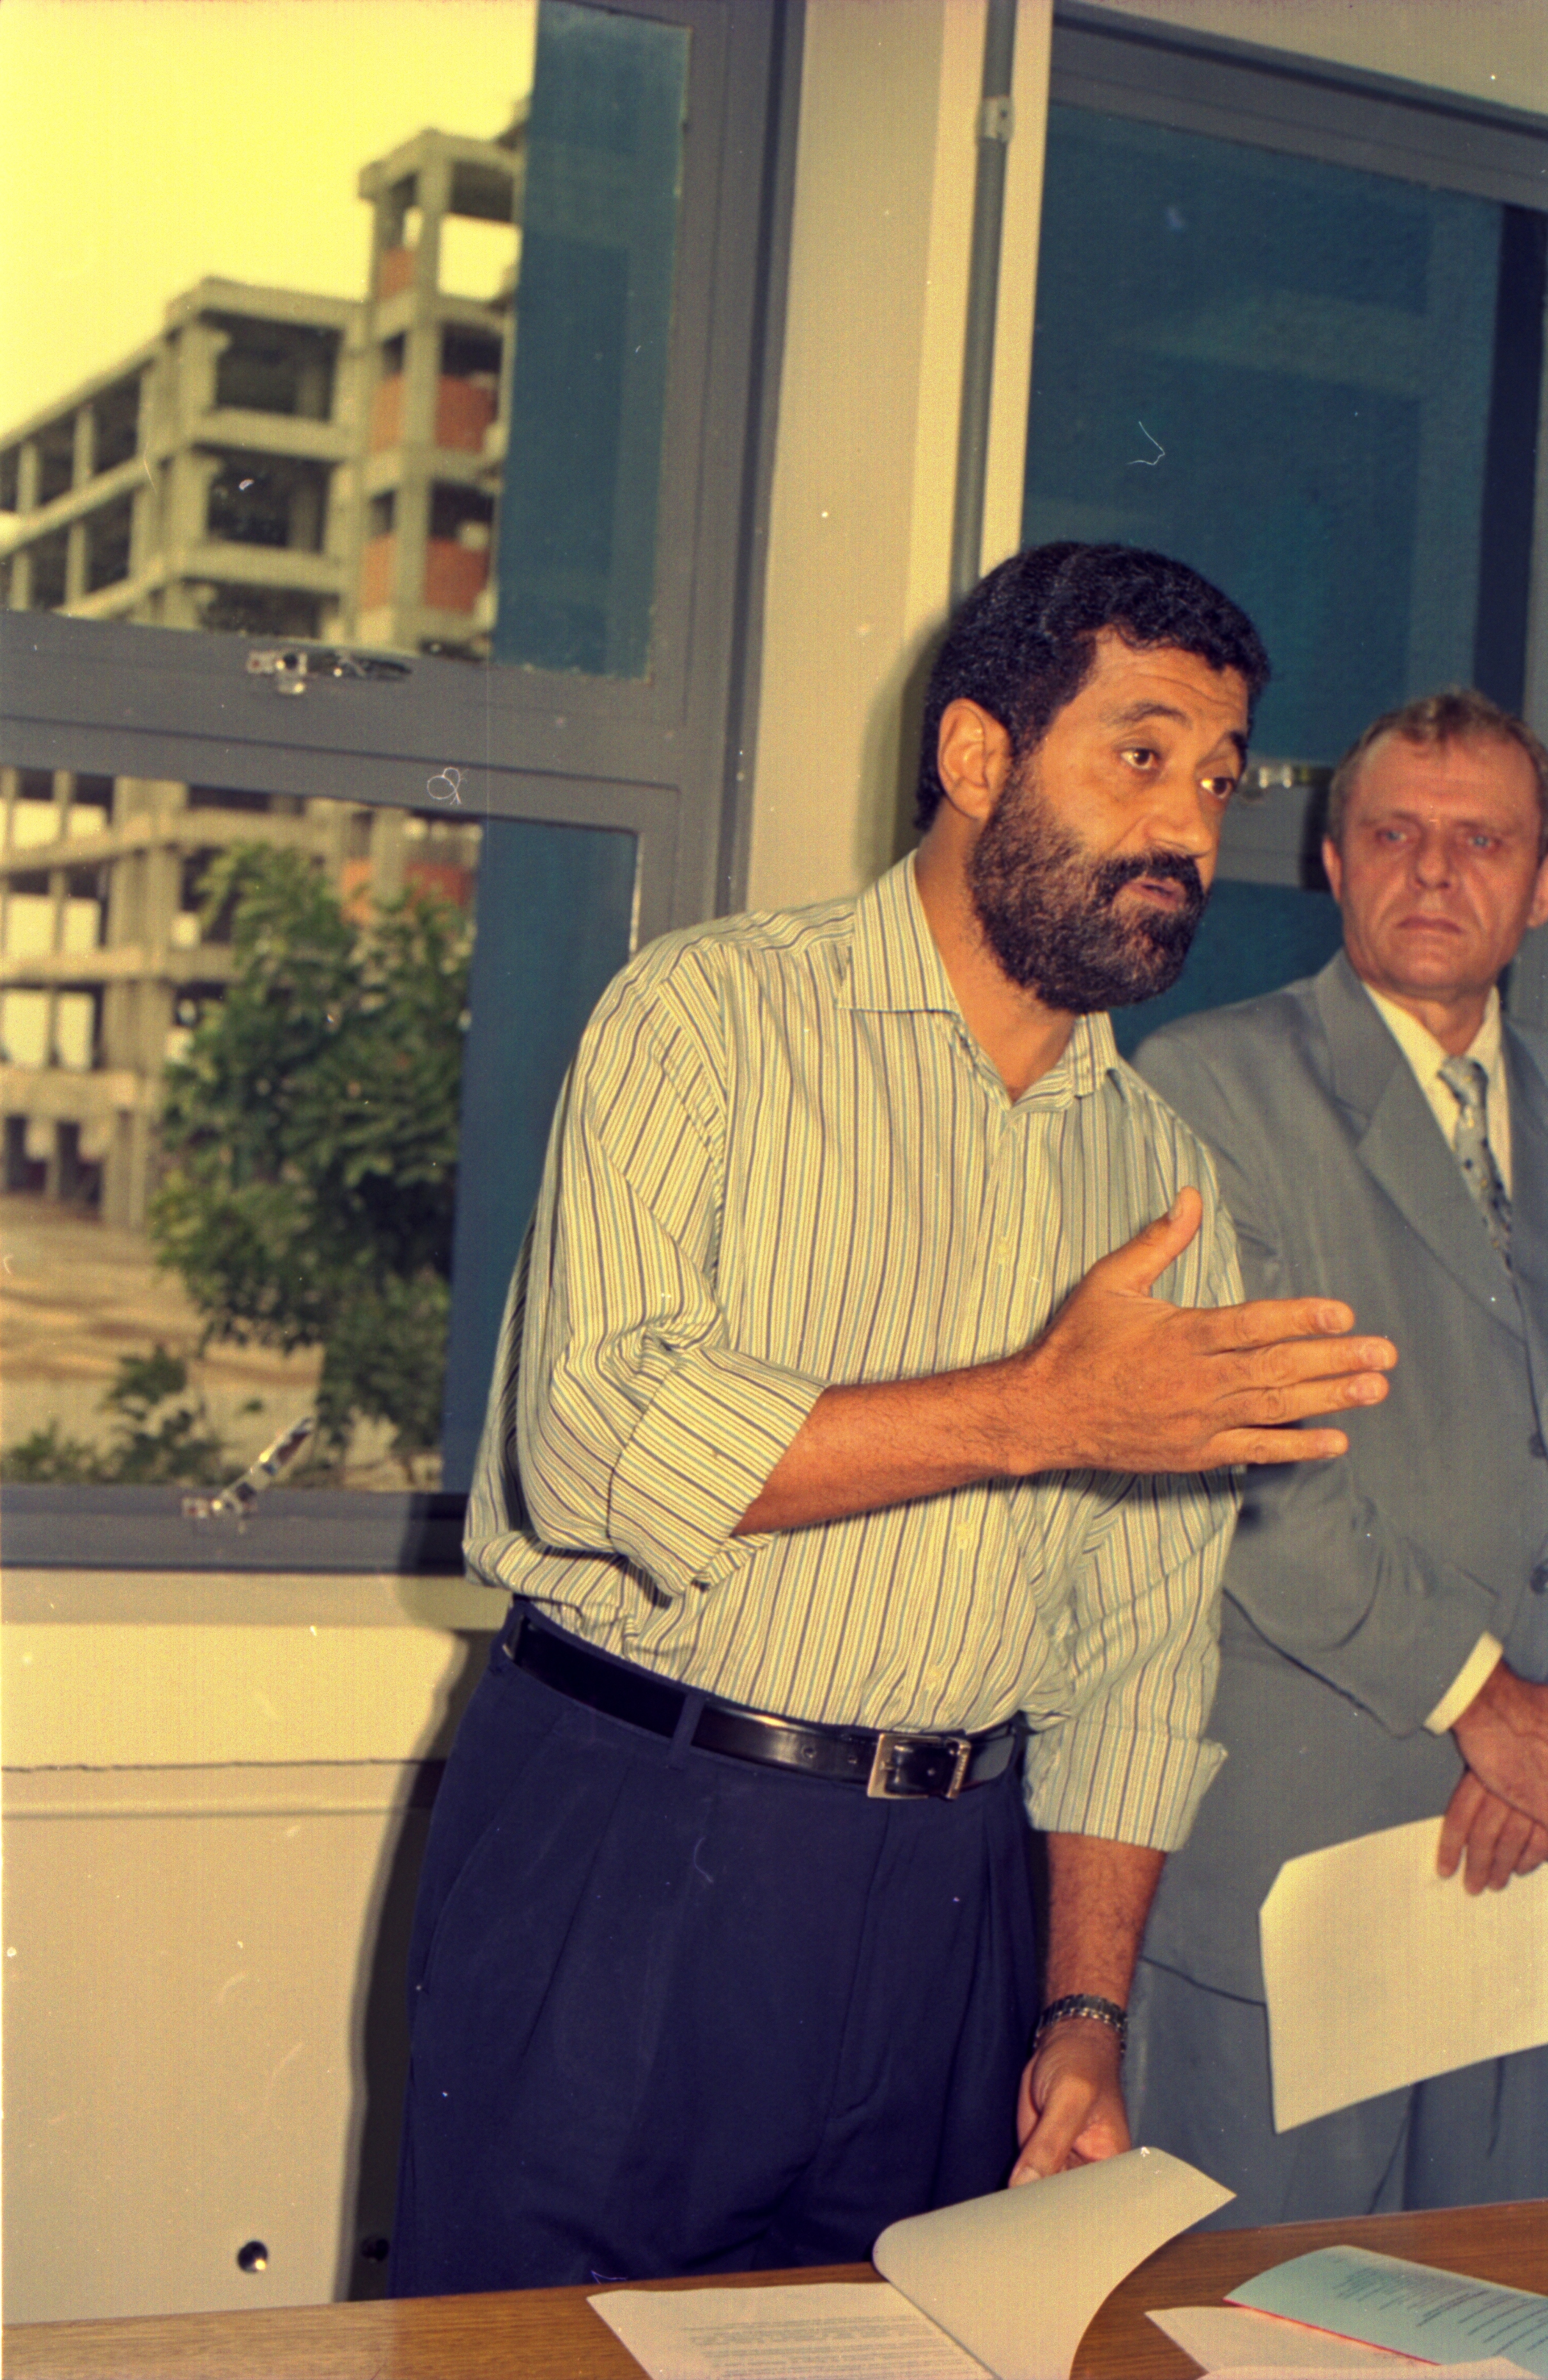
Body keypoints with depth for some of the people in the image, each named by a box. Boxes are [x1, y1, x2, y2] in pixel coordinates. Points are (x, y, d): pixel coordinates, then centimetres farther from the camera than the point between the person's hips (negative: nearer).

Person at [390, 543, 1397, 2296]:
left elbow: (1140, 1643, 10)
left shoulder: (1163, 1175, 10)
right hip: (623, 1859, -4)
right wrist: (1041, 1414, -22)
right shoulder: (714, 1015, -5)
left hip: (949, 1897, 5)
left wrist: (1089, 2014, 2)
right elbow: (599, 1436, -19)